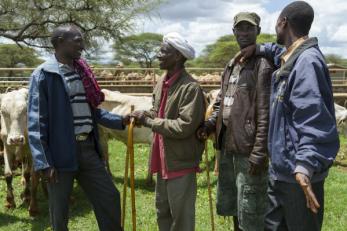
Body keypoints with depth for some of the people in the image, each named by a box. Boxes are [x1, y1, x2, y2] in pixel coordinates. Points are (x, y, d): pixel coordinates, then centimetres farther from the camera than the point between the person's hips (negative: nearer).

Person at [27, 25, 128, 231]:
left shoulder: (82, 72, 11)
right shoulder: (43, 75, -10)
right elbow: (36, 123, -13)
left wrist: (120, 121, 4)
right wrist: (44, 163, -17)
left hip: (88, 149, 6)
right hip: (61, 152, -6)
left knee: (110, 196, 12)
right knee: (60, 212, 10)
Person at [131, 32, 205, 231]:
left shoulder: (190, 88, -20)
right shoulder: (161, 84, 7)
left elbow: (184, 127, -26)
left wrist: (148, 121, -20)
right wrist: (144, 115, -5)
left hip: (182, 162, -8)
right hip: (163, 160, 9)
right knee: (162, 212, 22)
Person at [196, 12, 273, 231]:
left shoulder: (263, 66, -11)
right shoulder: (231, 66, 15)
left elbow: (265, 114, -17)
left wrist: (259, 153, -20)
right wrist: (210, 124, 2)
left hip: (248, 150, -8)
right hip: (227, 147, 8)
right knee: (232, 206, 22)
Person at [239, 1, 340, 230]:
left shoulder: (308, 61, -20)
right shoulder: (290, 57, 10)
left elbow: (314, 122, -29)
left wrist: (305, 166, -39)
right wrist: (259, 48, 19)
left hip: (298, 173, -10)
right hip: (281, 169, 10)